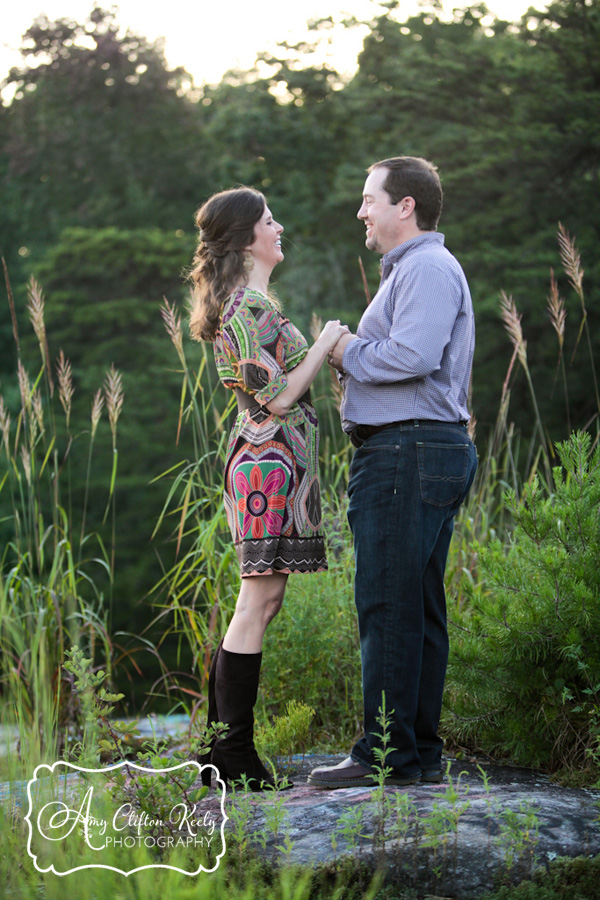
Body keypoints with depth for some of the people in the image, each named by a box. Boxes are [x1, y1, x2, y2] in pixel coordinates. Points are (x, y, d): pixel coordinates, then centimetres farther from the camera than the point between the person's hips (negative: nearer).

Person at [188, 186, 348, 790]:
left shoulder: (247, 303, 19)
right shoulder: (248, 307, -14)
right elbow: (277, 399, -17)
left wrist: (329, 348, 20)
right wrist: (326, 344, -7)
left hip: (264, 458, 11)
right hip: (271, 459, -11)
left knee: (260, 605, 11)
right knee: (258, 605, -8)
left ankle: (223, 750, 15)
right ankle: (234, 756, -4)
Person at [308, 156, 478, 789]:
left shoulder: (428, 268, -9)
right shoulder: (412, 270, 26)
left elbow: (414, 356, -23)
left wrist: (348, 352, -8)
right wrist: (354, 355, 12)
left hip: (407, 451, -11)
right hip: (424, 452, 11)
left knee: (388, 603, -10)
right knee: (419, 607, 10)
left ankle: (387, 754, -9)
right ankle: (421, 751, 14)